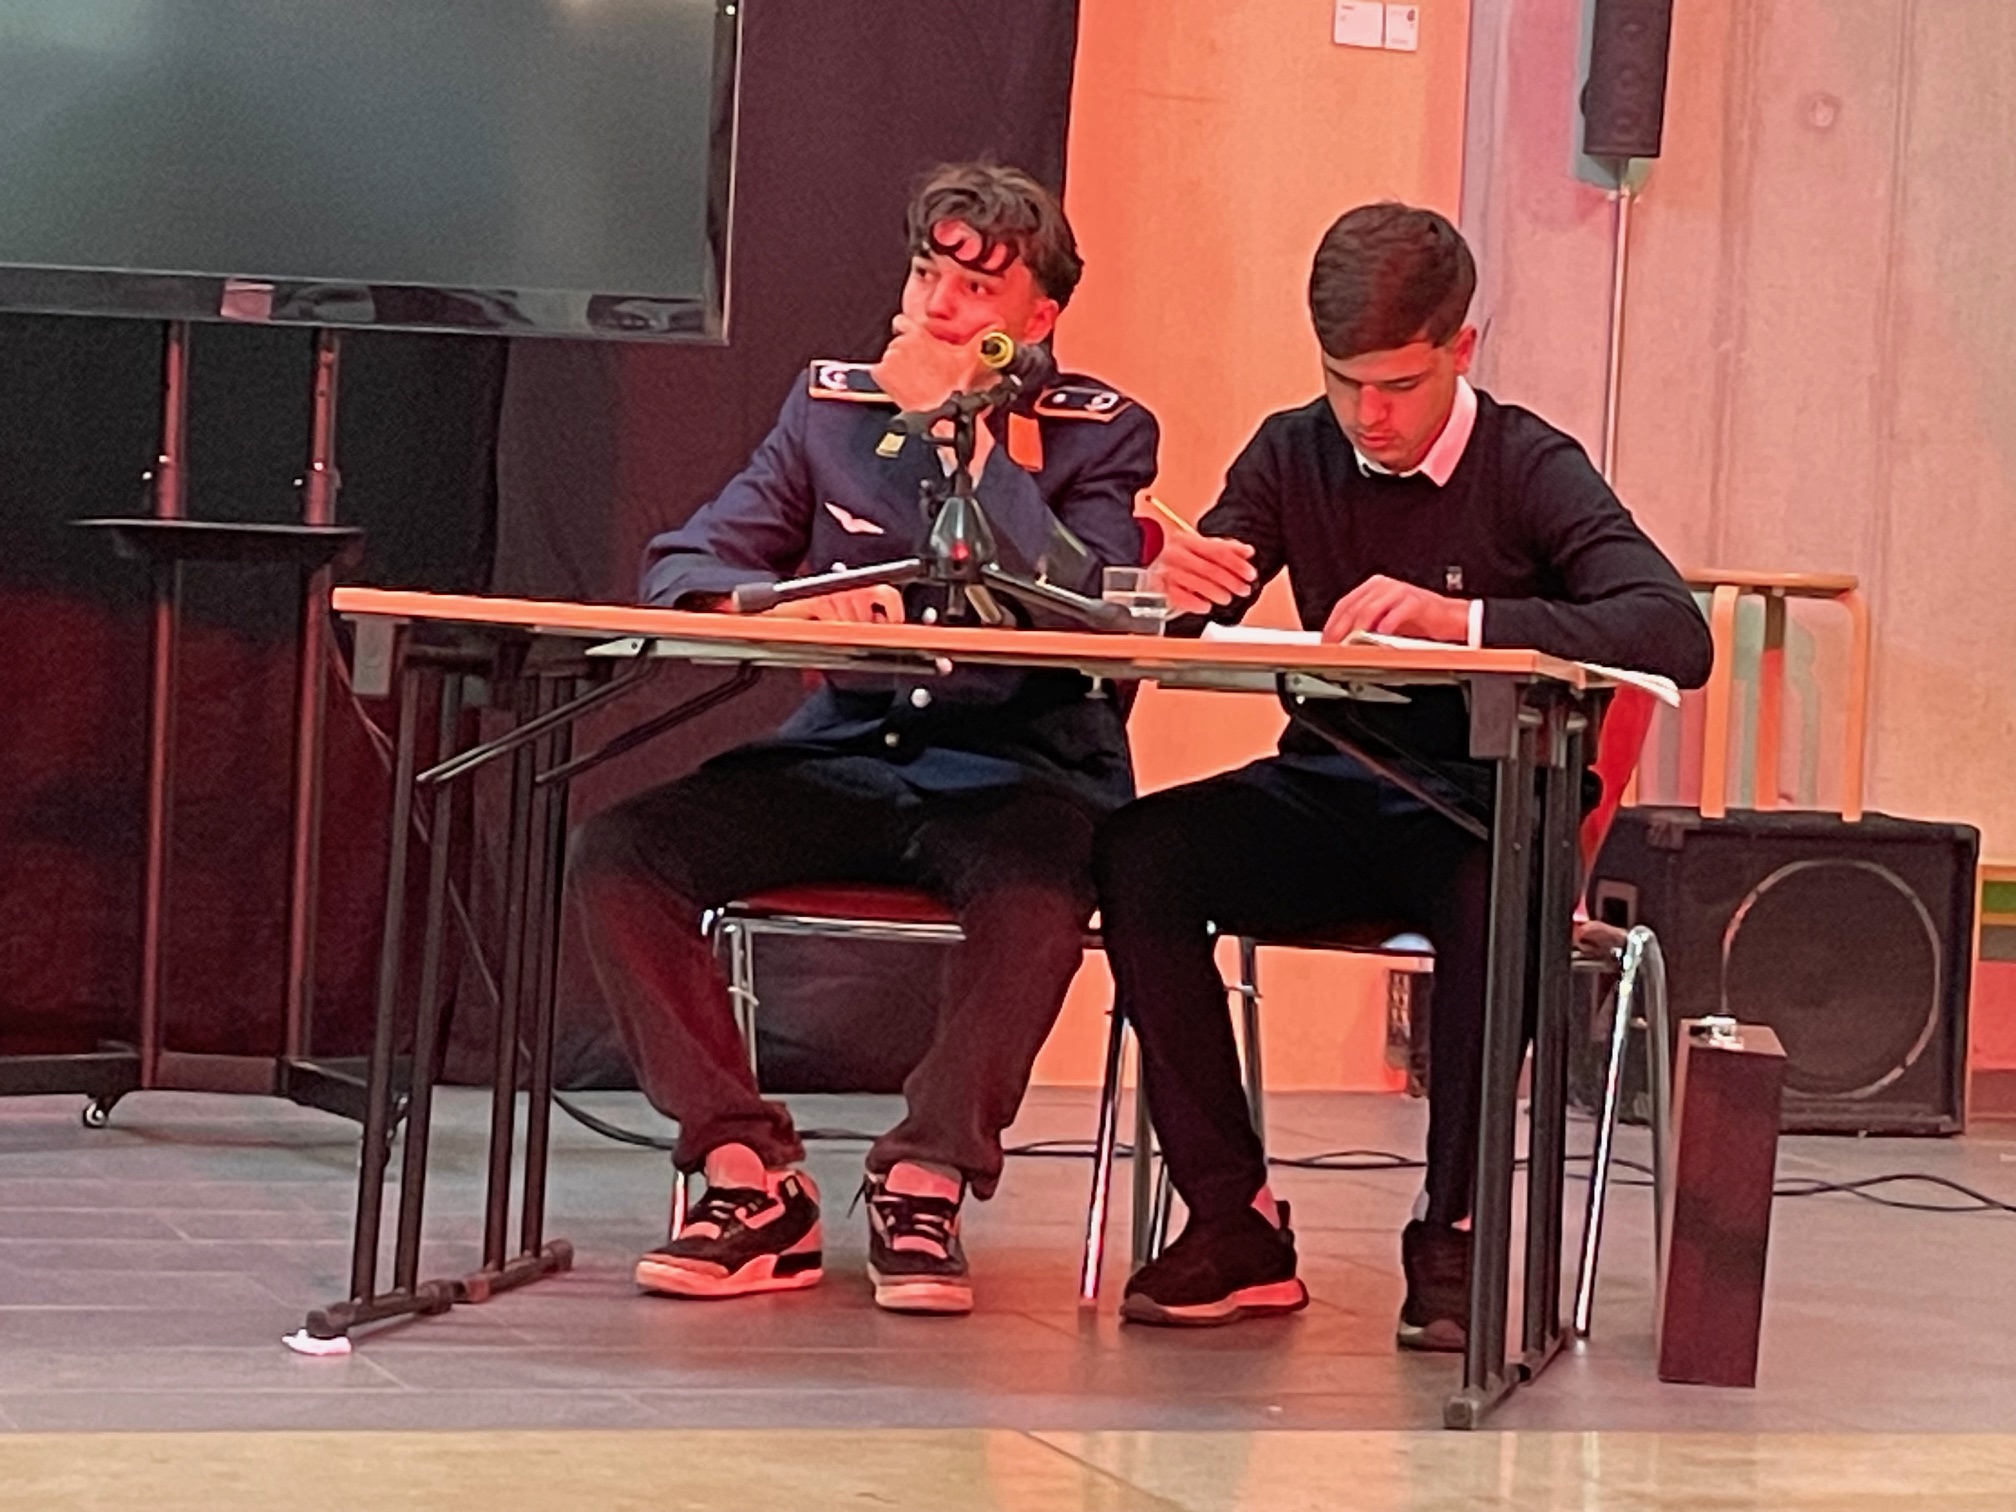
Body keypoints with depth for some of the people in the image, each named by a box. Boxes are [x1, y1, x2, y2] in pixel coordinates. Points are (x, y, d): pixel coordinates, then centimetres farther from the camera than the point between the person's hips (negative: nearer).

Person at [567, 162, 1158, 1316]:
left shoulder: (1104, 436, 2)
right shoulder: (833, 404, 11)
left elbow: (1084, 606, -17)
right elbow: (683, 567, 6)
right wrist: (791, 605, -18)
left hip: (1018, 773, -4)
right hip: (844, 757, 4)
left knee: (1035, 897, -39)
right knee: (618, 854, -21)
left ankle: (926, 1187, -19)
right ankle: (754, 1182, -14)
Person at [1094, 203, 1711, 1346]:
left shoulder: (1528, 469, -6)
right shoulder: (1295, 456, 7)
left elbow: (1676, 634, -22)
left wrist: (1457, 617, -34)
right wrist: (1176, 586, -21)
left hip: (1483, 814, -4)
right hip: (1327, 798, 4)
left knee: (1495, 898, -39)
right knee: (1139, 855, -25)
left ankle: (1452, 1239, -22)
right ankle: (1235, 1222, -19)